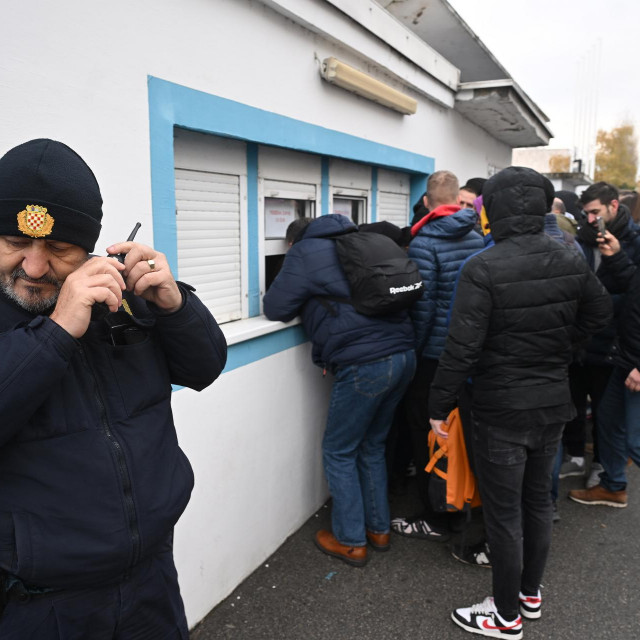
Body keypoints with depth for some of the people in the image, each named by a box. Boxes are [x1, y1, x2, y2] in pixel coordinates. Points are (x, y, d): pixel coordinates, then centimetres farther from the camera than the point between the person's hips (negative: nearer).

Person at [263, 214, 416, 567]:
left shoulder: (304, 253, 2)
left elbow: (276, 308, 1)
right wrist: (328, 354, 22)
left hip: (365, 364, -8)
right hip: (404, 354, 8)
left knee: (339, 452, 10)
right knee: (372, 446, 22)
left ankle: (350, 542, 19)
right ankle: (378, 528, 32)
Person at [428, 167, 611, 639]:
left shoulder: (483, 269, -21)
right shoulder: (570, 261, -2)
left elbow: (463, 347, -22)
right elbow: (600, 313, 13)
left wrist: (440, 406, -12)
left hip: (503, 410, -6)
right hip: (554, 403, 7)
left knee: (504, 513, 8)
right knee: (538, 499, 22)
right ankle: (531, 592, 41)